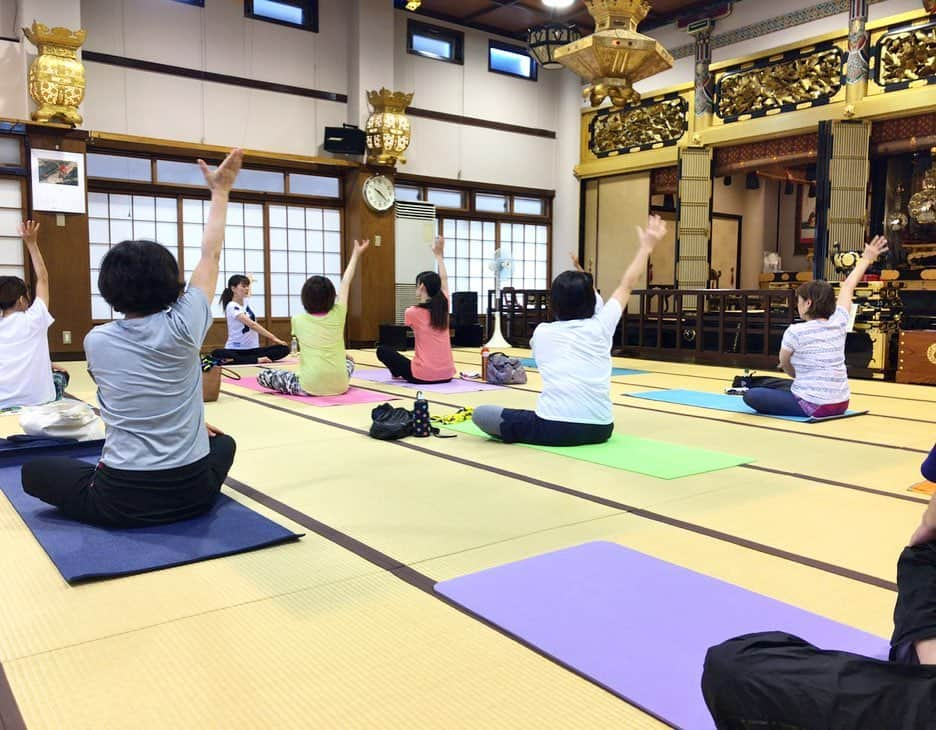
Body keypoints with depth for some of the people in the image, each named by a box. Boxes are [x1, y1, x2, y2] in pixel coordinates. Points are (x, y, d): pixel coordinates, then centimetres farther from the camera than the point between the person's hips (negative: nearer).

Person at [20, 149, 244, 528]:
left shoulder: (96, 341, -3)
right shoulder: (181, 327, -10)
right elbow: (211, 255, 3)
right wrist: (220, 191, 13)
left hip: (121, 500, 1)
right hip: (192, 494, 0)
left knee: (33, 471, 25)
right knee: (223, 443, 34)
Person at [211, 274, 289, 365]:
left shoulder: (245, 301, 7)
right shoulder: (232, 307, -15)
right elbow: (252, 324, -26)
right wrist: (273, 338, -32)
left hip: (253, 349, 7)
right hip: (235, 350, -7)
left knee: (284, 349, -17)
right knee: (216, 354, -40)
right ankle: (258, 360, -43)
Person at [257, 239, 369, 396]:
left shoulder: (298, 320, 2)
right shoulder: (337, 315, 3)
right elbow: (346, 282, 16)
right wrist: (356, 254, 29)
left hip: (311, 387, -2)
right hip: (339, 386, 2)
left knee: (262, 375, 14)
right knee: (349, 361, 37)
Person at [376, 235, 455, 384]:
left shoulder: (412, 312, -6)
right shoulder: (443, 306, 3)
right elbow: (444, 279, 21)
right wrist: (439, 254, 30)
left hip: (423, 376, -5)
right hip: (446, 375, 5)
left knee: (382, 350, 11)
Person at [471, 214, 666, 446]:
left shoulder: (541, 333, 12)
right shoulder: (599, 327, 10)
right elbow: (627, 285, 24)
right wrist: (647, 245, 36)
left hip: (554, 429, -1)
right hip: (599, 429, 1)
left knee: (481, 413, 14)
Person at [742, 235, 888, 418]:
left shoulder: (795, 332, -13)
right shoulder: (838, 323, 1)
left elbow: (785, 365, 4)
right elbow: (848, 286, 16)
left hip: (814, 406, -7)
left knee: (750, 395, -7)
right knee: (780, 385, 29)